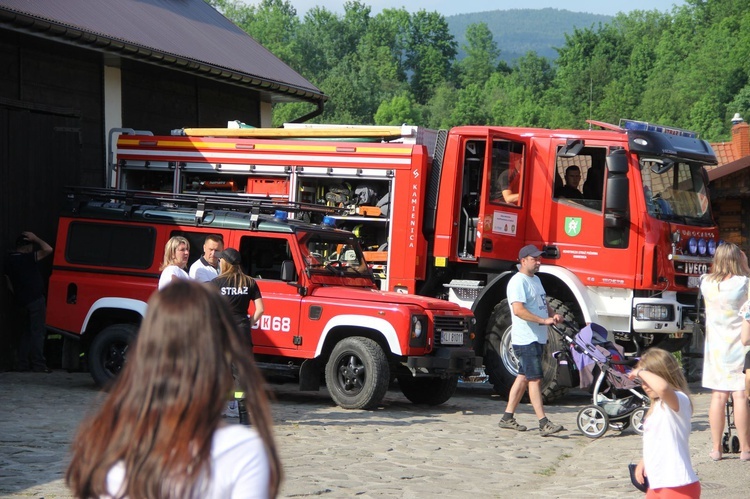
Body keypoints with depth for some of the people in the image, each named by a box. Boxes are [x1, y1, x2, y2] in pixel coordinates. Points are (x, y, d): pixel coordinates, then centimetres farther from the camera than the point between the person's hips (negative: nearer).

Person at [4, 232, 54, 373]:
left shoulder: (9, 259, 8)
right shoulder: (27, 258, -17)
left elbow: (10, 283, 16)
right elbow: (48, 250, -25)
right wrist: (35, 239, -12)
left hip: (22, 300, 8)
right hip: (35, 300, -8)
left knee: (28, 332, 16)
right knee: (38, 332, -6)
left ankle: (22, 363, 14)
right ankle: (38, 364, -8)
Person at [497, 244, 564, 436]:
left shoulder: (536, 279, 18)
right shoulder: (518, 281, -14)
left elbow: (543, 304, 26)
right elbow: (518, 310, -24)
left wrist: (553, 314, 5)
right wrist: (543, 320, -26)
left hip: (537, 339, 10)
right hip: (526, 339, -10)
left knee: (524, 377, 13)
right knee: (535, 379, -11)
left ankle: (507, 417, 19)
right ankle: (543, 423, -12)